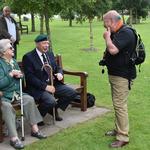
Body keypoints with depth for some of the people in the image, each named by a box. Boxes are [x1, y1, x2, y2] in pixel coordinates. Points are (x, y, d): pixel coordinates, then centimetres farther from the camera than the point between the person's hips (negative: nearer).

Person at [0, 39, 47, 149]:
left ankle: (35, 129, -11)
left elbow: (21, 76, 20)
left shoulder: (13, 61, 13)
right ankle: (14, 138, -34)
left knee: (29, 99, -18)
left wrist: (19, 75, -2)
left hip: (16, 92, 7)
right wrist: (10, 75, -21)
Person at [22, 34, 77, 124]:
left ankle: (54, 109, 15)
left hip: (53, 84, 7)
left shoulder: (50, 54, 13)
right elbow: (30, 77, -15)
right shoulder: (28, 57, -9)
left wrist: (59, 73, -6)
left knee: (72, 93, -5)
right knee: (51, 101, -32)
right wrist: (45, 86, -22)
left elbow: (57, 68, 20)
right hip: (38, 88, -7)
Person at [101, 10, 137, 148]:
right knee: (117, 104, 17)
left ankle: (123, 137, 0)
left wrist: (107, 37, -13)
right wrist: (106, 59, 6)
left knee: (120, 105, -8)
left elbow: (113, 49, -29)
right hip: (115, 74, 10)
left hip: (122, 76, -10)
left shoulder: (126, 32, -18)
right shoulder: (117, 33, 12)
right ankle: (118, 129, 30)